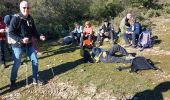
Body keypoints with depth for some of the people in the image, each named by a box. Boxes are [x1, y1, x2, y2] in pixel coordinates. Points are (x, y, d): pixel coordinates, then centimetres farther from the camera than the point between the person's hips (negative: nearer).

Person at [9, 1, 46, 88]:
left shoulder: (30, 19, 3)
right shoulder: (16, 18, -15)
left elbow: (33, 31, 13)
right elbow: (10, 33, -15)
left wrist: (39, 37, -5)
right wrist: (21, 40, -27)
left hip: (29, 45, 6)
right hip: (18, 45, -6)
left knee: (35, 61, 8)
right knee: (17, 64, 5)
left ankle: (35, 79, 24)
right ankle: (13, 81, 27)